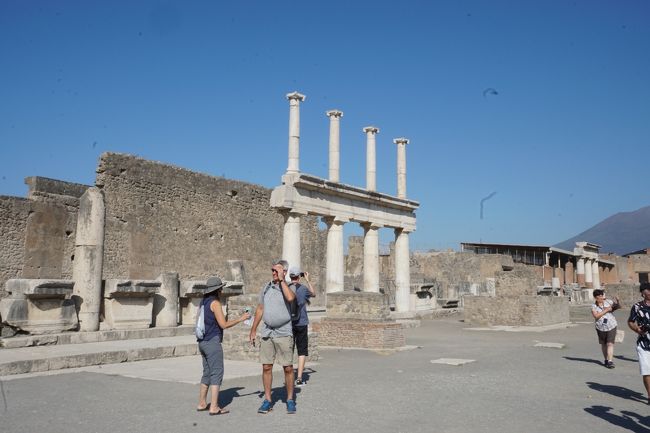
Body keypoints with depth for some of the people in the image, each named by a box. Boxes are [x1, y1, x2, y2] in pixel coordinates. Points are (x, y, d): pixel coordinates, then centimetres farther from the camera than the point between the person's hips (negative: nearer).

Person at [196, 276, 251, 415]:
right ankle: (214, 407, -8)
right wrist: (241, 319, -7)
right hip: (212, 342, -9)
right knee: (217, 374, -6)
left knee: (207, 373, 15)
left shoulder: (203, 302, 13)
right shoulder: (215, 302, -13)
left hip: (203, 342, 9)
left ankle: (202, 404, 18)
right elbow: (224, 325, -16)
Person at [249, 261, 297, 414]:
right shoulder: (266, 288, 10)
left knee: (288, 368, 1)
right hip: (266, 334, 4)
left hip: (284, 334, -4)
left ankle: (290, 400, 14)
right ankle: (267, 400, 14)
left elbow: (290, 298, -29)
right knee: (266, 367, 5)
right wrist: (253, 330, 17)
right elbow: (260, 309, 17)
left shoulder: (289, 287, -4)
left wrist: (281, 280, -19)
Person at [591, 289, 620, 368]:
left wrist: (617, 302, -17)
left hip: (611, 326, -1)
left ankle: (610, 361, -11)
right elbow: (596, 316, -16)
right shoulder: (594, 306, -2)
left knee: (610, 344, -9)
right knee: (603, 344, 14)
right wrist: (606, 310, -18)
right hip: (601, 328, 1)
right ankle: (606, 360, 29)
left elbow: (617, 306, 6)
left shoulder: (608, 301, 0)